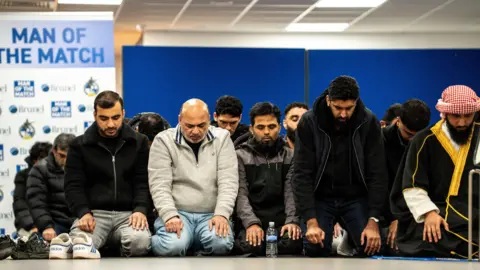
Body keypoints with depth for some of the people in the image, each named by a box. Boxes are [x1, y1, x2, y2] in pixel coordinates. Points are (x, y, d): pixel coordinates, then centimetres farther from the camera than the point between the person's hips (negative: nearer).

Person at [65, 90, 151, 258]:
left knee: (140, 241, -35)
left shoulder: (139, 143, 11)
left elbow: (144, 182, 5)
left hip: (128, 213, 1)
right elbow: (73, 185, 4)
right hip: (94, 213, -1)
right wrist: (84, 213, -16)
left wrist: (141, 210, -14)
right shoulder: (79, 145, 10)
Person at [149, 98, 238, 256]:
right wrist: (170, 215, -22)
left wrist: (222, 214, -18)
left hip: (211, 215, 1)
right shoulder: (164, 140, -1)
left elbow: (228, 182, -3)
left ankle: (199, 249, 0)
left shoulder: (222, 138, 4)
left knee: (221, 243, -33)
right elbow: (159, 185, -6)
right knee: (172, 246, -33)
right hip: (178, 213, -1)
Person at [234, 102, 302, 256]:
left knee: (293, 243, -31)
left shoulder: (290, 156, 14)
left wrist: (292, 220, -19)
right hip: (252, 221, -1)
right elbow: (241, 194, -3)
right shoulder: (241, 156, 9)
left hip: (282, 221, 2)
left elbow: (292, 192, 1)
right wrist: (251, 223, -22)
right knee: (251, 246, -34)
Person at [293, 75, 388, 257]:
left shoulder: (369, 122, -12)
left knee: (371, 247, -20)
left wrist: (373, 220, -21)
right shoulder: (309, 123, -14)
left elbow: (377, 174, -12)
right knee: (315, 249, -23)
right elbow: (302, 174, -15)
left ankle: (349, 238, 11)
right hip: (320, 198, -1)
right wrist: (311, 221, -25)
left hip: (356, 198, 1)